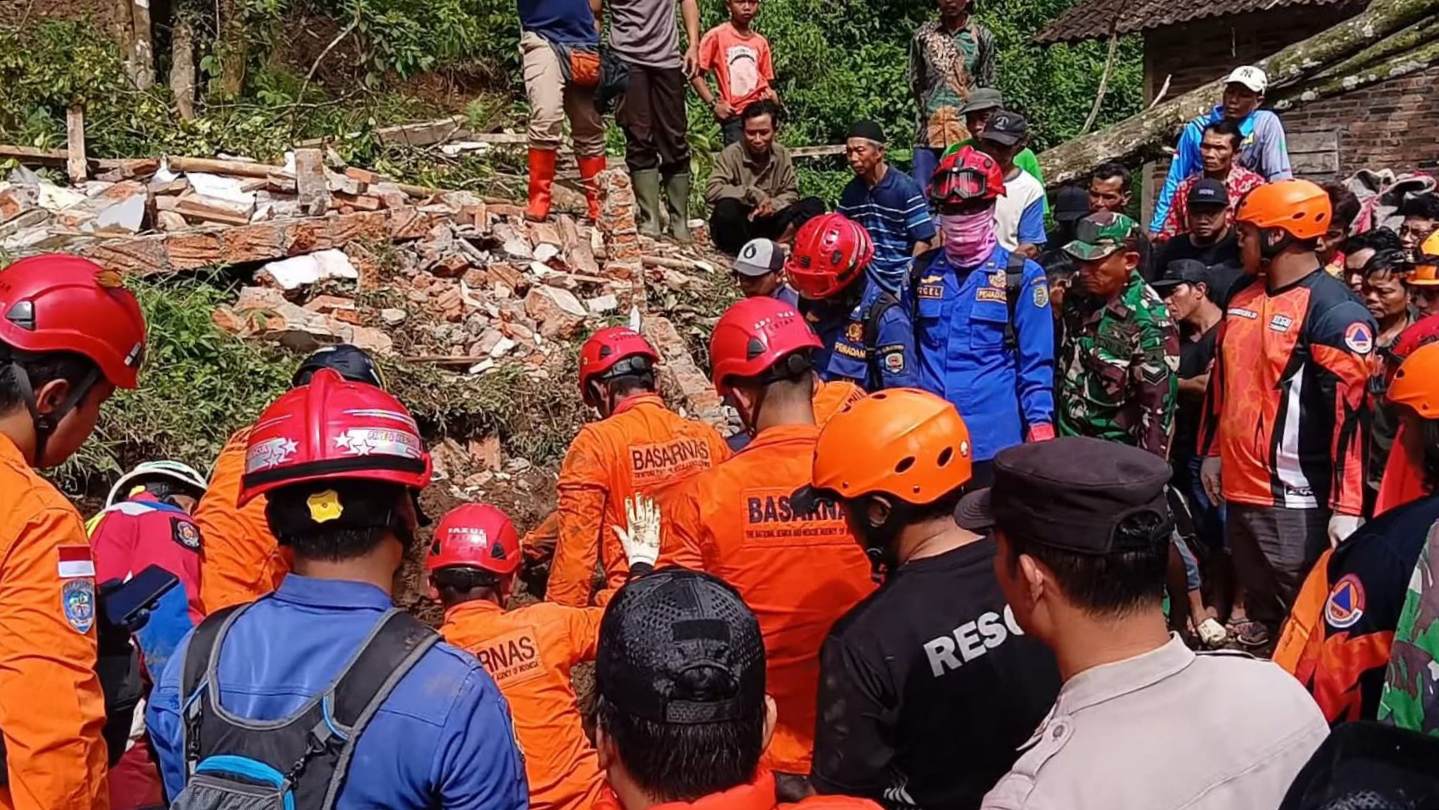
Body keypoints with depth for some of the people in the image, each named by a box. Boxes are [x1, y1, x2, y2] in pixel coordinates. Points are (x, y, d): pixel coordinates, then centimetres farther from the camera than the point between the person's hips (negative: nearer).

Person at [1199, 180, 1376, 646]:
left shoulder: (1334, 311, -14)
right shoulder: (1242, 296, 11)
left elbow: (1350, 413, -18)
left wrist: (1345, 506, -20)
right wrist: (1212, 451, 20)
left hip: (1296, 497, -8)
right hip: (1240, 485, 8)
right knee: (1259, 607, 20)